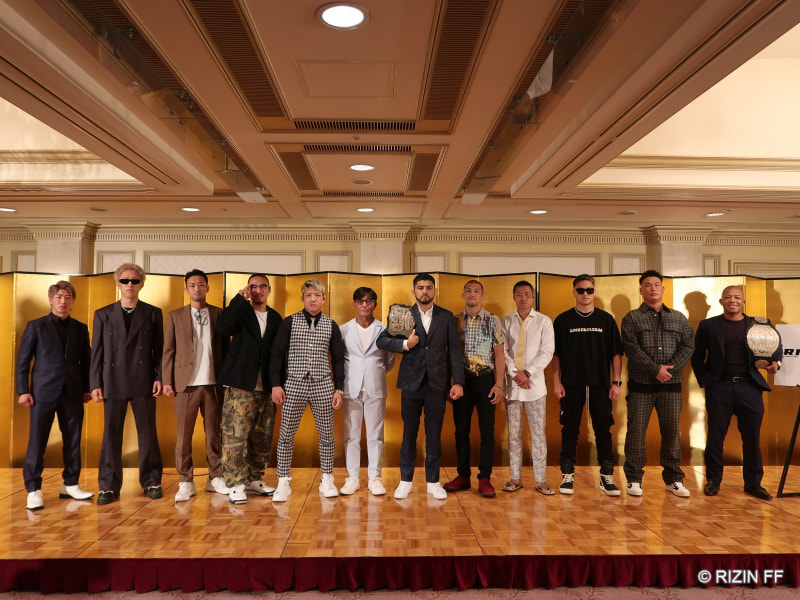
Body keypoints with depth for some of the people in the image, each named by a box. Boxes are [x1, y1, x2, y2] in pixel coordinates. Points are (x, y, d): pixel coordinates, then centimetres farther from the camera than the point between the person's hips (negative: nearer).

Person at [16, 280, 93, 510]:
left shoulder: (80, 328, 10)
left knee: (73, 441, 7)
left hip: (73, 392, 3)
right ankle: (33, 490, 9)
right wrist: (23, 390, -5)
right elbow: (23, 360, 1)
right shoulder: (36, 326, 3)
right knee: (37, 442, 0)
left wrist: (87, 388, 6)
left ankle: (70, 485, 19)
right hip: (43, 392, -3)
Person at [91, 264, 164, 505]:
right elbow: (96, 352, 5)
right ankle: (108, 486, 16)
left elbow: (159, 349, 4)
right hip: (113, 383, 1)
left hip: (143, 383, -1)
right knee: (111, 435, 6)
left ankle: (151, 482, 17)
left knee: (148, 434, 5)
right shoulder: (103, 314, 7)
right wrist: (95, 384, -1)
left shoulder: (153, 313, 5)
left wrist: (160, 377, -5)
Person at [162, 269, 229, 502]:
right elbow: (168, 350, 5)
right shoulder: (175, 316, 8)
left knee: (214, 433, 7)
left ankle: (215, 478, 18)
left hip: (214, 383, 1)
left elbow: (226, 347, 7)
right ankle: (186, 482, 13)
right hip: (186, 384, 0)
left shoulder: (219, 314, 7)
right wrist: (167, 381, -2)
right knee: (184, 434, 2)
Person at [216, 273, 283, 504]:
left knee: (262, 437, 9)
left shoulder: (275, 318, 13)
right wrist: (240, 299, -17)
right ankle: (235, 485, 2)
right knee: (235, 435, -7)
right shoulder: (240, 312, 2)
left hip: (266, 387, 4)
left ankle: (254, 479, 22)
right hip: (240, 385, -4)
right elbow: (222, 328, -19)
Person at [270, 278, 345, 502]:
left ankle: (327, 481, 19)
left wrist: (339, 389, 4)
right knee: (286, 435, 1)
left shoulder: (331, 325, 7)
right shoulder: (289, 322, 3)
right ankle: (283, 483, 12)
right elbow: (277, 353, 2)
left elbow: (338, 359, 10)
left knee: (326, 434, 6)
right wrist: (276, 384, -5)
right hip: (294, 385, -1)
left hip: (323, 386, 1)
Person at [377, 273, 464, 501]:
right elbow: (381, 340, 0)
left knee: (434, 435, 8)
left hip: (437, 384, 0)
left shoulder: (446, 317, 5)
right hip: (411, 383, 0)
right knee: (409, 434, 8)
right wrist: (405, 344, -14)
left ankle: (433, 482, 20)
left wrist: (458, 382, -5)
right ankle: (405, 481, 20)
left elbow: (454, 351, 2)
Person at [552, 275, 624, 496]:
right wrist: (556, 382, -3)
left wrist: (616, 382, -1)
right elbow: (556, 354, 4)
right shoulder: (563, 320, 3)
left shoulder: (606, 319, 5)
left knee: (603, 431, 5)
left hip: (600, 385, 1)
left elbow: (616, 353, 5)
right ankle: (567, 476, 15)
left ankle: (606, 477, 15)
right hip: (571, 385, -1)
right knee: (569, 432, 5)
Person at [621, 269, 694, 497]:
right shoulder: (632, 318, 2)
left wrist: (672, 367, -11)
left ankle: (673, 479, 21)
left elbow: (688, 345, 4)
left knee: (672, 432, 8)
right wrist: (656, 369, -16)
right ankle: (634, 479, 10)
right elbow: (632, 349, -9)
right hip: (641, 384, -3)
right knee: (636, 431, 0)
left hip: (671, 385, 3)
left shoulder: (678, 318, 12)